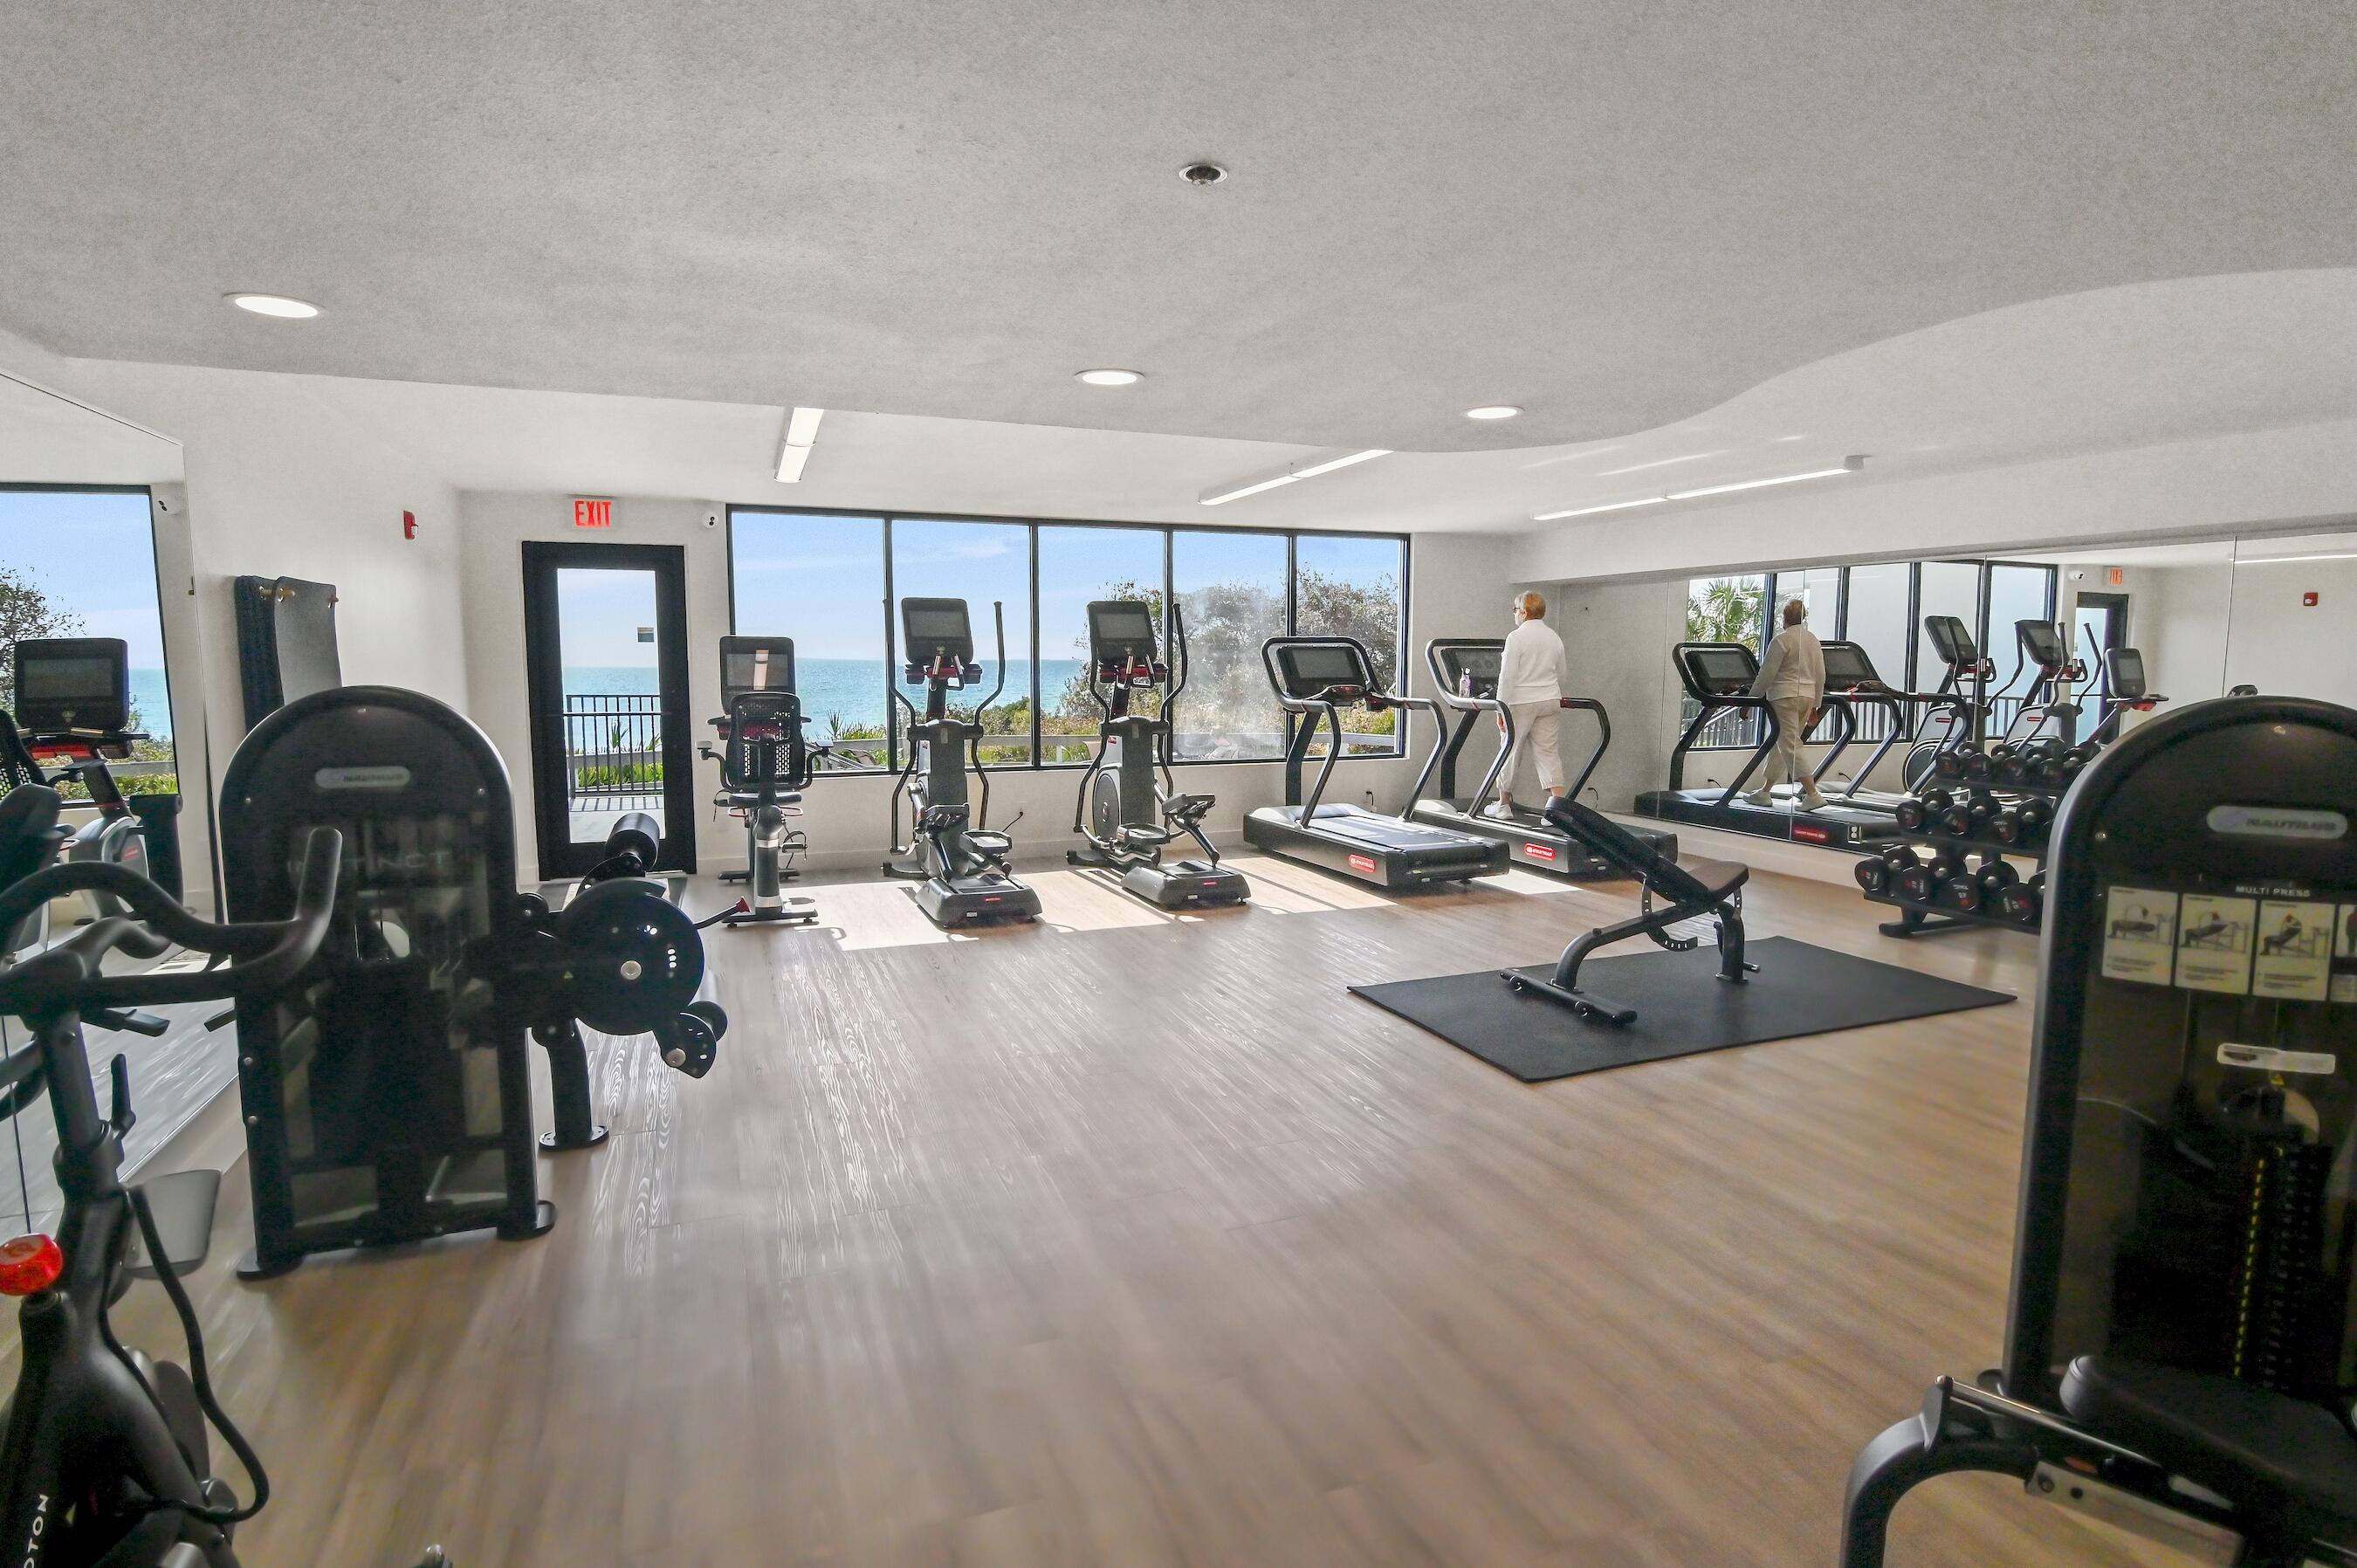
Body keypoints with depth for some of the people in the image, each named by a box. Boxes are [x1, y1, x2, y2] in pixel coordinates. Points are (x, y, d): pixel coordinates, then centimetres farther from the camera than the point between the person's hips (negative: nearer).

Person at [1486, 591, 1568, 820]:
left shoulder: (1516, 637, -10)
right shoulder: (1554, 638, 11)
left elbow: (1507, 676, -14)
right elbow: (1561, 675, 18)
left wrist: (1502, 708, -11)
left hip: (1521, 702, -5)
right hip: (1549, 702, 5)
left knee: (1511, 752, 7)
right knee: (1549, 753, 4)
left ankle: (1503, 803, 19)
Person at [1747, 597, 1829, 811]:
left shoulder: (1782, 641, -10)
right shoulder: (1814, 640, 13)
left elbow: (1767, 674, -11)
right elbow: (1820, 675, 15)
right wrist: (1815, 705, 20)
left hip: (1785, 697, -8)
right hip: (1807, 697, 8)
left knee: (1791, 745, -8)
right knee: (1780, 745, 14)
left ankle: (1812, 794, -16)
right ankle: (1765, 791, 20)